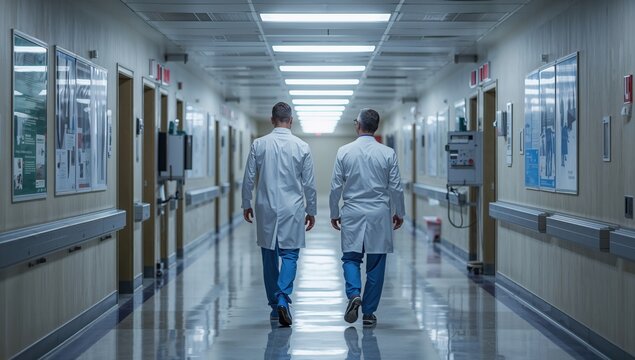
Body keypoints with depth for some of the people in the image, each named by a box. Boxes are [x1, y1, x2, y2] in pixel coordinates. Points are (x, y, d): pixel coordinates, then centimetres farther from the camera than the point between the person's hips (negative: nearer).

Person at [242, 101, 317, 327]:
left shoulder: (259, 145, -2)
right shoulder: (302, 147, -4)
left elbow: (249, 178, 1)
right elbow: (309, 184, 0)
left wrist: (246, 204, 13)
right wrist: (311, 210, 10)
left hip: (265, 209, 1)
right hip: (292, 209, -1)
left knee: (269, 257, 11)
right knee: (289, 256, 2)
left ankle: (275, 306, 18)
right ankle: (282, 299, -18)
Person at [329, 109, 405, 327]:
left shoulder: (344, 152, -4)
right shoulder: (388, 153, -4)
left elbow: (336, 187, -1)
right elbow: (396, 188, -1)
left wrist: (334, 213, 11)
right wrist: (399, 213, 14)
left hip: (352, 214, 0)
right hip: (379, 214, 0)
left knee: (351, 257, 12)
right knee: (375, 263, 8)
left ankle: (354, 294, -14)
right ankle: (369, 313, 11)